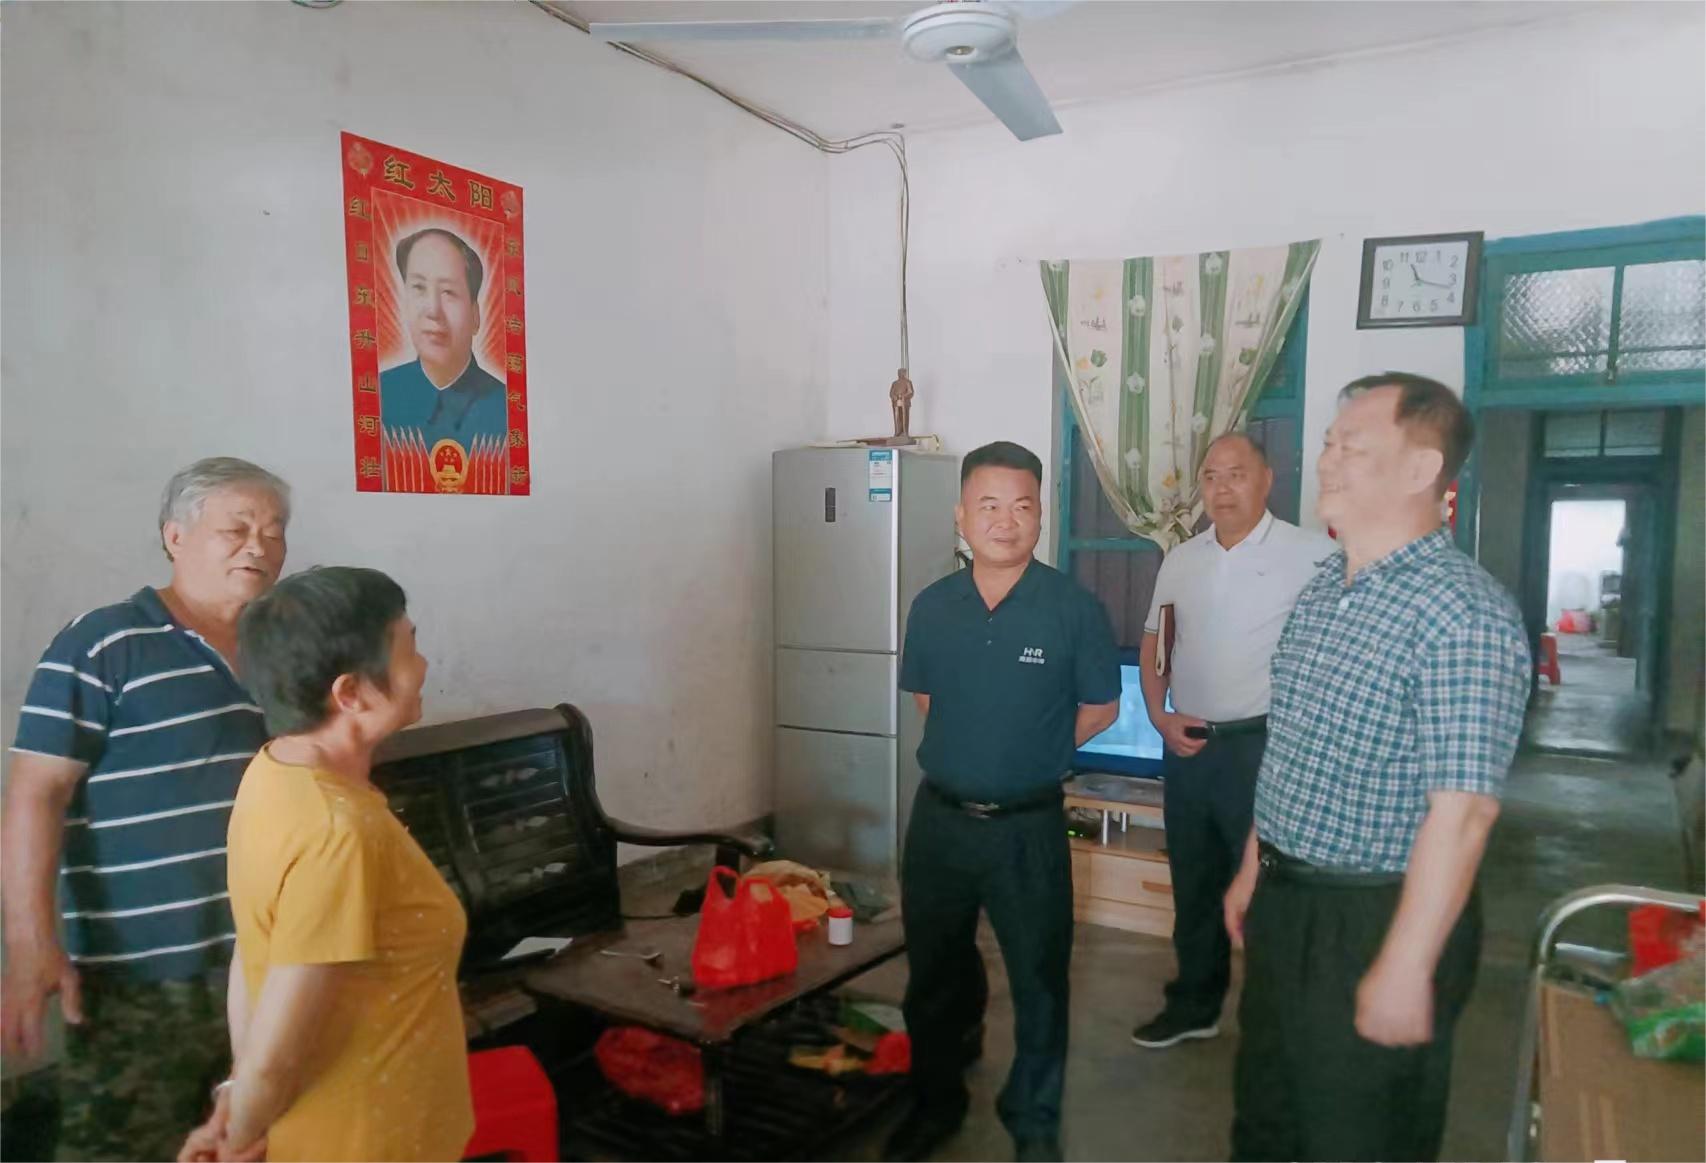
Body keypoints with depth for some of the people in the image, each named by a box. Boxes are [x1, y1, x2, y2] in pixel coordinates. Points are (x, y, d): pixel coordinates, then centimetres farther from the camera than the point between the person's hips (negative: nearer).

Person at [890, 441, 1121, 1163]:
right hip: (939, 818, 3)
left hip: (1028, 825, -3)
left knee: (1038, 980, 12)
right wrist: (978, 747, 6)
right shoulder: (932, 607, -1)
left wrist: (1031, 752, 0)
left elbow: (1100, 707, -1)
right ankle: (935, 1103, 41)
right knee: (934, 973, 18)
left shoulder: (1075, 609, -11)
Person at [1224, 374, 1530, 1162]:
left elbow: (1462, 810, -24)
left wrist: (1406, 966, -23)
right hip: (1284, 903, 8)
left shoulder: (1463, 613, -21)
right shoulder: (1320, 592, 5)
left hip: (1376, 918, -8)